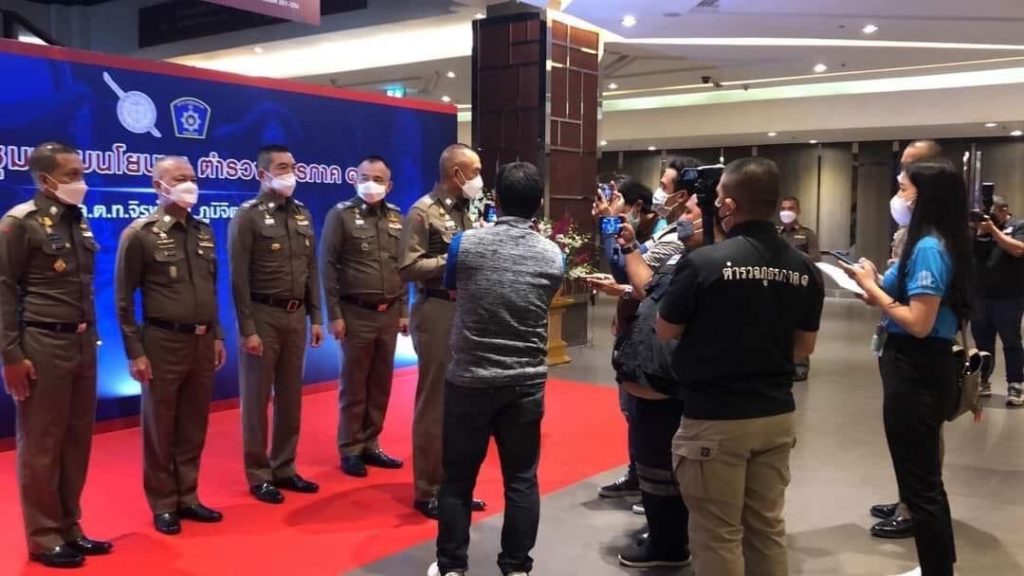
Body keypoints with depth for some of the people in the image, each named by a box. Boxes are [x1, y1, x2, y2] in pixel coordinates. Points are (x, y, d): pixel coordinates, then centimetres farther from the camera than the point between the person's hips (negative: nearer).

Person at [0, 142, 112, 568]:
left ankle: (69, 527, 24)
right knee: (40, 445, 3)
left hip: (82, 343, 7)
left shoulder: (79, 220, 13)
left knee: (77, 441, 12)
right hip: (42, 344, -6)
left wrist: (90, 336, 12)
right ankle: (44, 537, 15)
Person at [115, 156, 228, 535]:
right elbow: (124, 299, -8)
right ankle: (163, 505, 19)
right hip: (163, 342, -5)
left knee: (194, 427, 13)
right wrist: (135, 351, -11)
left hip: (202, 341, 5)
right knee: (160, 428, 6)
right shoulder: (140, 234, -7)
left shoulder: (204, 232, 11)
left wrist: (217, 336, 12)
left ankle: (187, 497, 26)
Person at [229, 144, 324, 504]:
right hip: (263, 315, -6)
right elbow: (239, 278, -12)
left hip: (295, 315, 6)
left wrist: (315, 317, 8)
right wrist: (248, 329, -15)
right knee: (257, 398, 4)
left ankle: (284, 468, 25)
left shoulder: (302, 214, 10)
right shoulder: (247, 216, -8)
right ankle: (258, 475, 15)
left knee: (291, 396, 12)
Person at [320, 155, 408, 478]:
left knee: (381, 384, 10)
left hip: (389, 313, 4)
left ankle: (370, 445, 22)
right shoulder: (341, 215, -4)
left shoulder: (396, 218, 10)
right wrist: (334, 314, -10)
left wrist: (404, 310, 9)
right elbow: (328, 266, -6)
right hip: (356, 313, -4)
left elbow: (403, 266, 13)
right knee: (354, 384, 4)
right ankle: (350, 450, 16)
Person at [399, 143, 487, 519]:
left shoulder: (463, 211, 15)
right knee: (434, 402, 0)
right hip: (437, 312, -8)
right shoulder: (423, 212, -9)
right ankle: (428, 491, 12)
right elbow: (407, 269, -17)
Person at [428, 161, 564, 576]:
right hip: (526, 383, 2)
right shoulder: (553, 256, -3)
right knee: (521, 479, 11)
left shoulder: (466, 244, -9)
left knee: (458, 478, 11)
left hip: (469, 379, -1)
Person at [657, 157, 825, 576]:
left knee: (718, 535, 6)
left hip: (714, 419, -5)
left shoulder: (704, 262, -16)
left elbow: (665, 332, -4)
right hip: (777, 415, 6)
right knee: (768, 527, 17)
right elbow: (803, 347, 10)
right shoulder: (804, 269, 0)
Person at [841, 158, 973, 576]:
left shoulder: (928, 248, -20)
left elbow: (919, 323, -23)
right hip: (921, 367, 11)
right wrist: (875, 283, 4)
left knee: (919, 483, 1)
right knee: (925, 476, 22)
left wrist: (873, 288, -15)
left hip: (916, 371, -11)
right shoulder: (934, 244, 11)